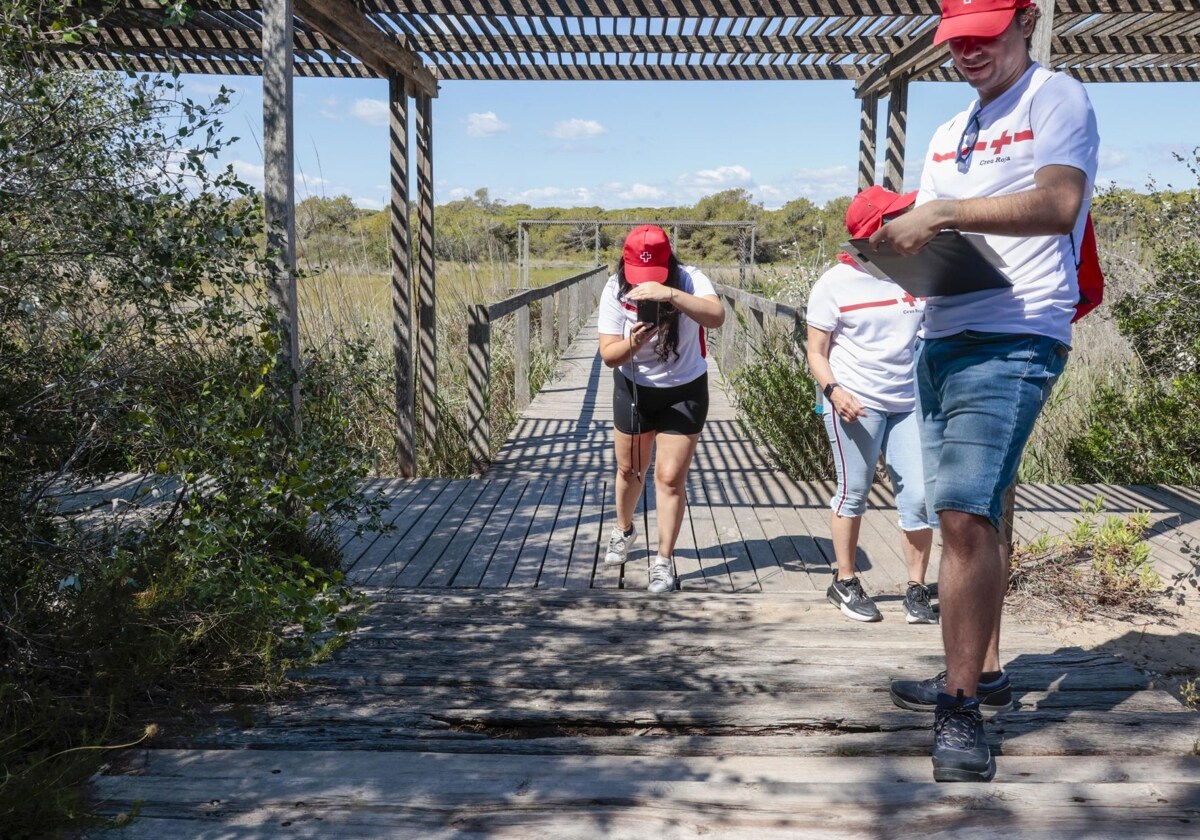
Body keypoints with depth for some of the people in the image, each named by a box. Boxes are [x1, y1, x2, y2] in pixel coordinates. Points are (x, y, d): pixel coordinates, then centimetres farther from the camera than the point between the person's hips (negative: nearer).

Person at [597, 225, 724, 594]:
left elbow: (717, 318, -41)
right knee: (629, 470, 18)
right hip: (633, 390, 2)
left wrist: (670, 294, -54)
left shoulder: (688, 279, -22)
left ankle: (664, 560, 11)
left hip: (685, 392, -2)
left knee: (670, 478, -4)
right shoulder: (615, 290, -16)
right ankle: (624, 530, 45)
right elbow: (608, 355, -16)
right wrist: (633, 345, -39)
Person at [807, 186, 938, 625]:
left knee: (918, 496, -1)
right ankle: (845, 583, 20)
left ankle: (916, 590, 12)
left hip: (910, 404, 4)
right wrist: (833, 390, -21)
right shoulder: (835, 284, -4)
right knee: (853, 493, 4)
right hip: (854, 404, -3)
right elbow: (817, 353, -4)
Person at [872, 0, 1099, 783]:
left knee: (966, 513, -17)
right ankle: (983, 674, 21)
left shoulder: (1056, 97, -1)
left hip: (1013, 340, -8)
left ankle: (962, 707, -10)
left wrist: (943, 213, -22)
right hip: (942, 338, 8)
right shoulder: (949, 135, 22)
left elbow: (1059, 205, -18)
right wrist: (898, 237, -1)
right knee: (968, 514, 11)